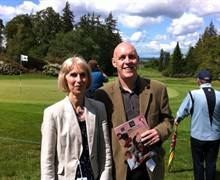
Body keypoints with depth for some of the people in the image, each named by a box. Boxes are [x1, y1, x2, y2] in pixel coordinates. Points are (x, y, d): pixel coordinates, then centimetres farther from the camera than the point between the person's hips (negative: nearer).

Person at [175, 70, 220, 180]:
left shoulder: (193, 94, -16)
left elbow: (181, 112, -8)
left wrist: (176, 120, 13)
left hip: (198, 136, -2)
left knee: (198, 163, 14)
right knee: (211, 163, 17)